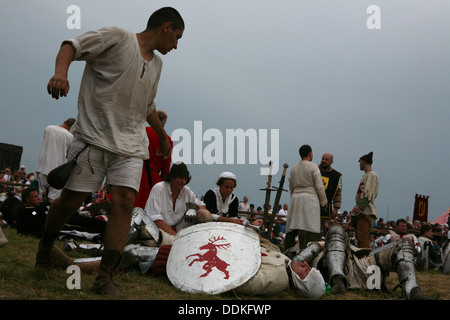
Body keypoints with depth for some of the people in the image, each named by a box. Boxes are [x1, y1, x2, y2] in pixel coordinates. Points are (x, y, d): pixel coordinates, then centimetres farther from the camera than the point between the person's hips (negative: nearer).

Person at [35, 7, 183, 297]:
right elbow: (73, 45, -11)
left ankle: (105, 278, -12)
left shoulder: (156, 64, 22)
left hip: (131, 144, 6)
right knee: (71, 200, -3)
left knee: (125, 202, -13)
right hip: (94, 136, -6)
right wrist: (61, 71, -31)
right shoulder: (117, 37, -1)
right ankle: (45, 247, 27)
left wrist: (163, 135, 46)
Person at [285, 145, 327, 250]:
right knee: (308, 226, -9)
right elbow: (319, 186, -6)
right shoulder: (313, 167, -4)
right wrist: (323, 202, 4)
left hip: (295, 198, 6)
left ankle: (287, 250, 4)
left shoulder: (294, 169, 15)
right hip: (309, 198, -6)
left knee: (293, 226, 6)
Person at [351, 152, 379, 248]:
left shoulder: (372, 175, -6)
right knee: (359, 237, 9)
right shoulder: (365, 175, 24)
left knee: (363, 237, -18)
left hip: (366, 211, -10)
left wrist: (360, 207, -26)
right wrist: (357, 206, 15)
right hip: (361, 210, 10)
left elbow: (368, 194, -18)